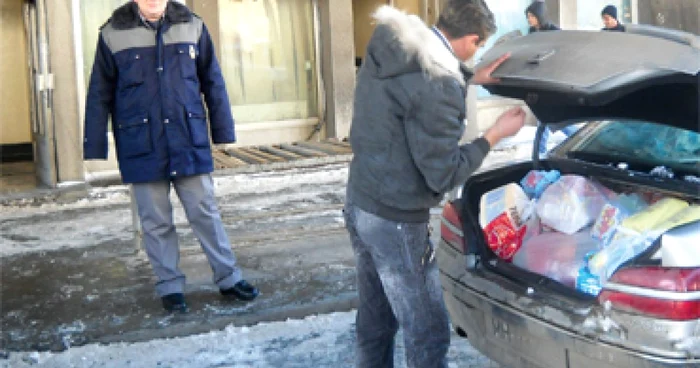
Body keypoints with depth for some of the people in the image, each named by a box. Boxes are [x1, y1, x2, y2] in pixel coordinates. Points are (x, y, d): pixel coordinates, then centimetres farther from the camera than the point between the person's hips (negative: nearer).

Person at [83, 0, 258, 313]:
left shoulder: (192, 27, 1)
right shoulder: (113, 34, -3)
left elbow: (212, 82, 7)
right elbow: (99, 95, 1)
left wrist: (223, 132, 6)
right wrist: (95, 148, 0)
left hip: (189, 141, 1)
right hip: (142, 147, -1)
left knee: (205, 213, 7)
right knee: (156, 222, 7)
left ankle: (228, 278, 19)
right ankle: (169, 286, 20)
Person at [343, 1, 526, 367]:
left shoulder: (389, 45, 1)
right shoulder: (436, 82, -25)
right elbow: (444, 174, -17)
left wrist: (468, 79, 26)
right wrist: (495, 134, -6)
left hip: (359, 204, 9)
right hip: (395, 221, -9)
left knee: (374, 323, 20)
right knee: (428, 334, 5)